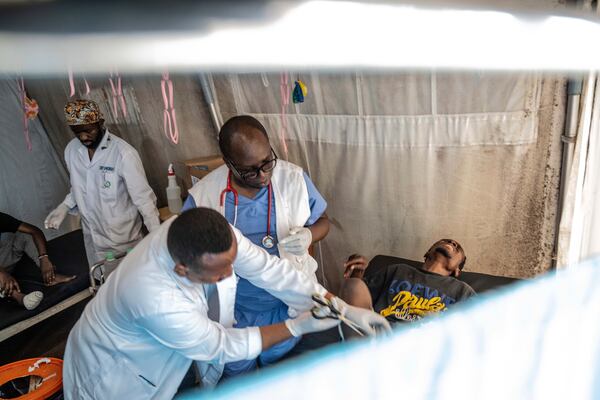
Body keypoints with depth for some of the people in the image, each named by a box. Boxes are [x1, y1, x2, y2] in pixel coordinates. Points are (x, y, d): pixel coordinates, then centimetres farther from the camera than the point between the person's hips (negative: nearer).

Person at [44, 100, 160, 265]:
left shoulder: (124, 153, -21)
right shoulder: (71, 150, -2)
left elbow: (143, 198, -20)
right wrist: (64, 207, -4)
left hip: (123, 237, -5)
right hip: (92, 238, 5)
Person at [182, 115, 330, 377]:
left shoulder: (294, 178, -14)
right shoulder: (202, 195, -17)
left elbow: (322, 222, -1)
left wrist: (308, 235, -24)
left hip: (287, 305, 1)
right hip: (234, 310, 0)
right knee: (236, 376, 25)